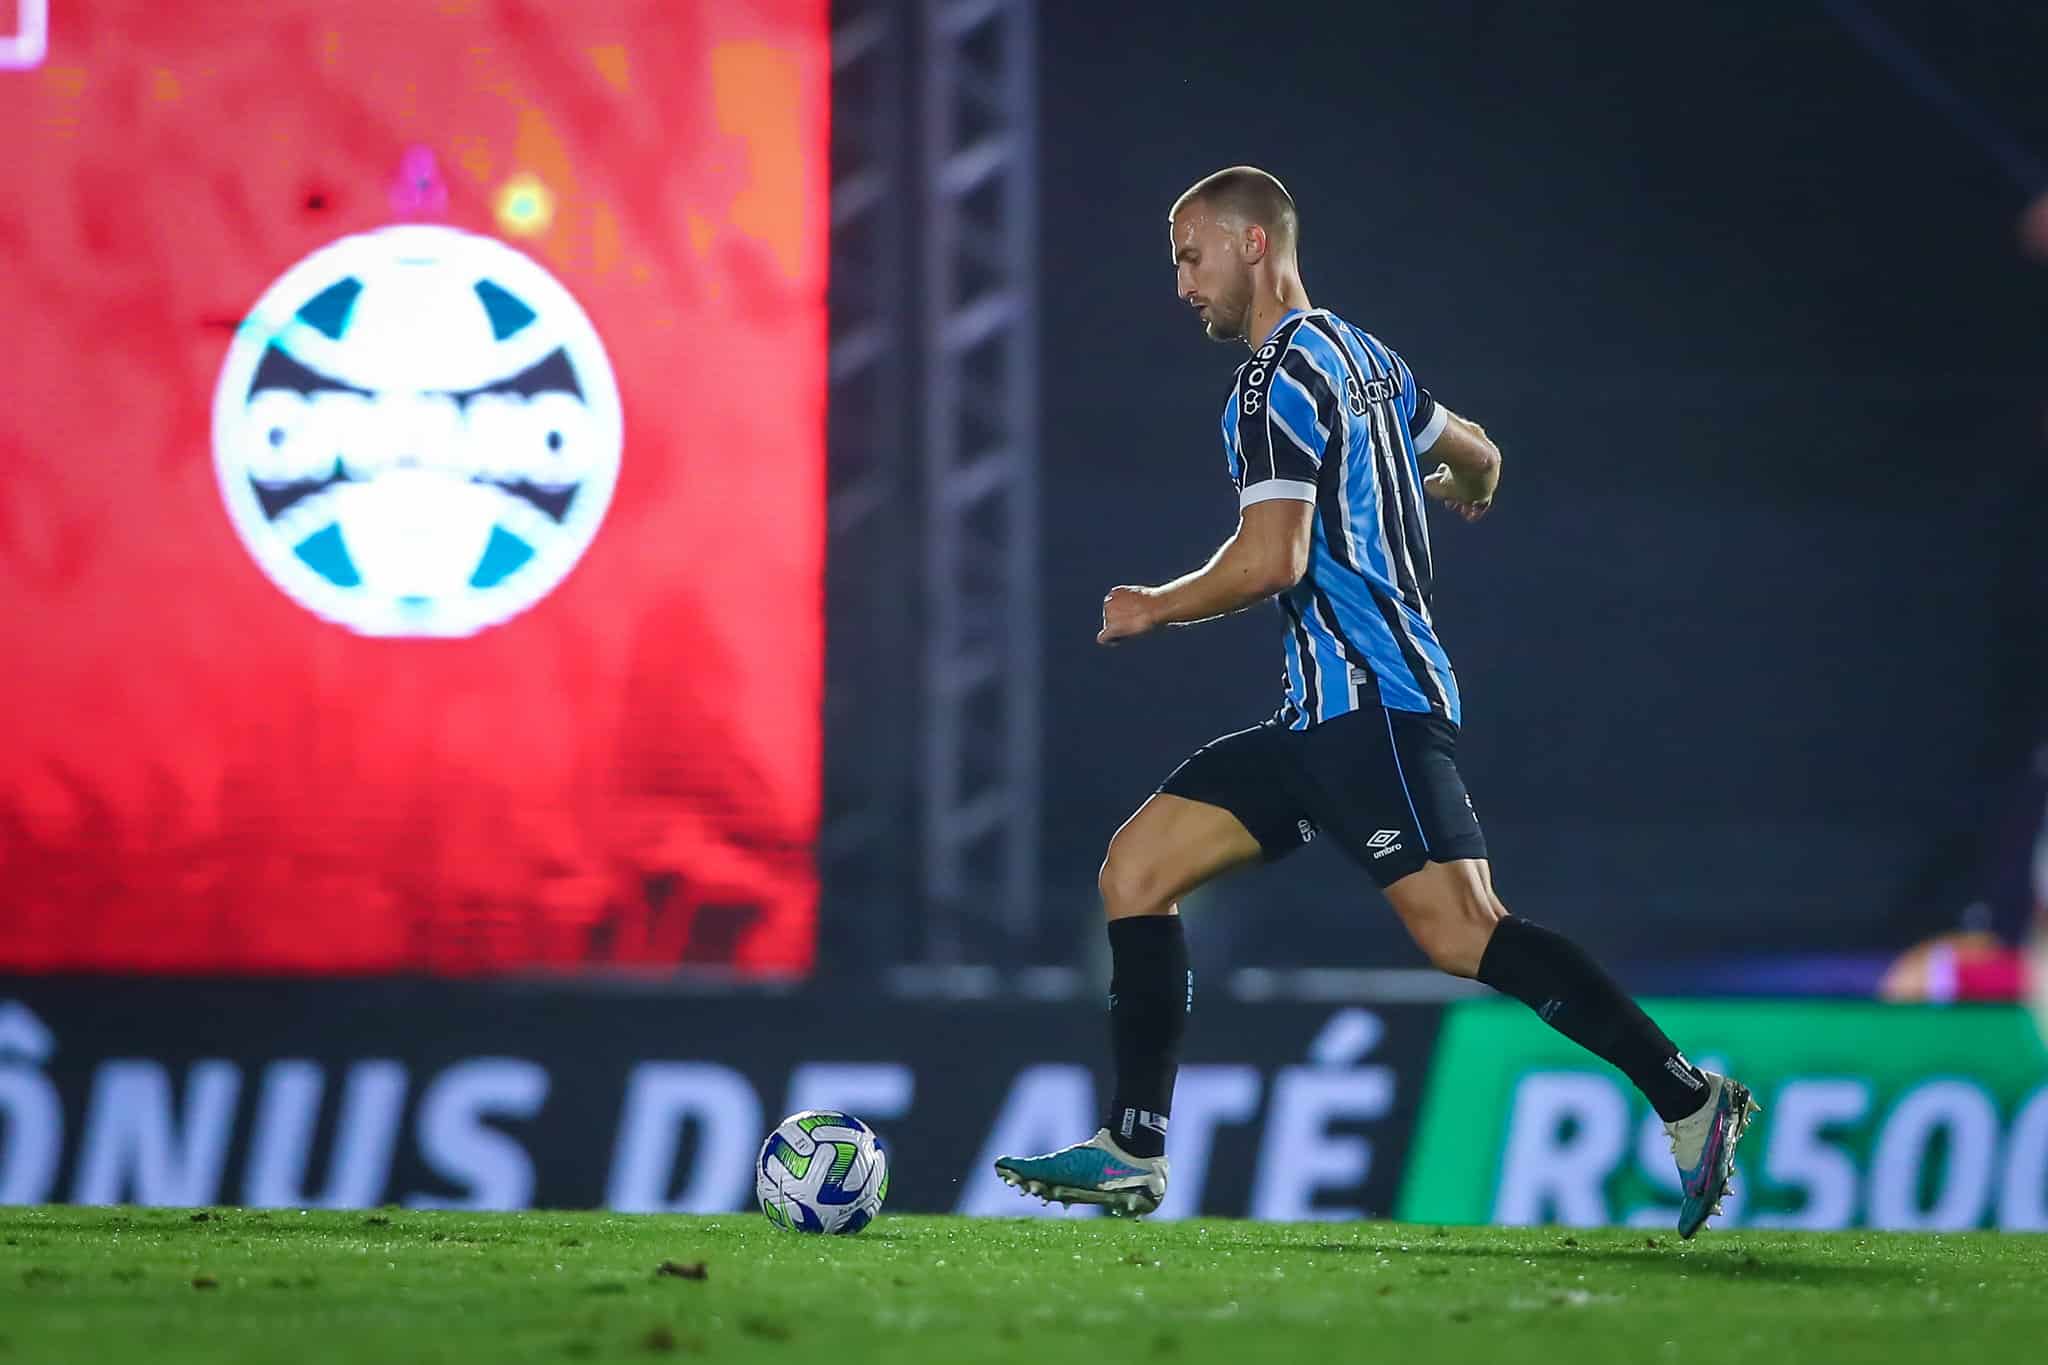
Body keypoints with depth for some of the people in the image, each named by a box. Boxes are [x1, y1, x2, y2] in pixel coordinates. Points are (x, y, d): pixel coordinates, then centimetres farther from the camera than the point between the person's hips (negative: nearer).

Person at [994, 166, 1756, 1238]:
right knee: (1137, 866, 8)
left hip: (1369, 698, -10)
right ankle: (1133, 1152, 5)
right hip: (1329, 714, 10)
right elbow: (1477, 457, 33)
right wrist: (1461, 490, 58)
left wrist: (1156, 609, -3)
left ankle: (1686, 1100, -21)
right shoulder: (1361, 358, 19)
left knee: (1458, 930, -20)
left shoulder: (1278, 379, -10)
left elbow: (1272, 558, -19)